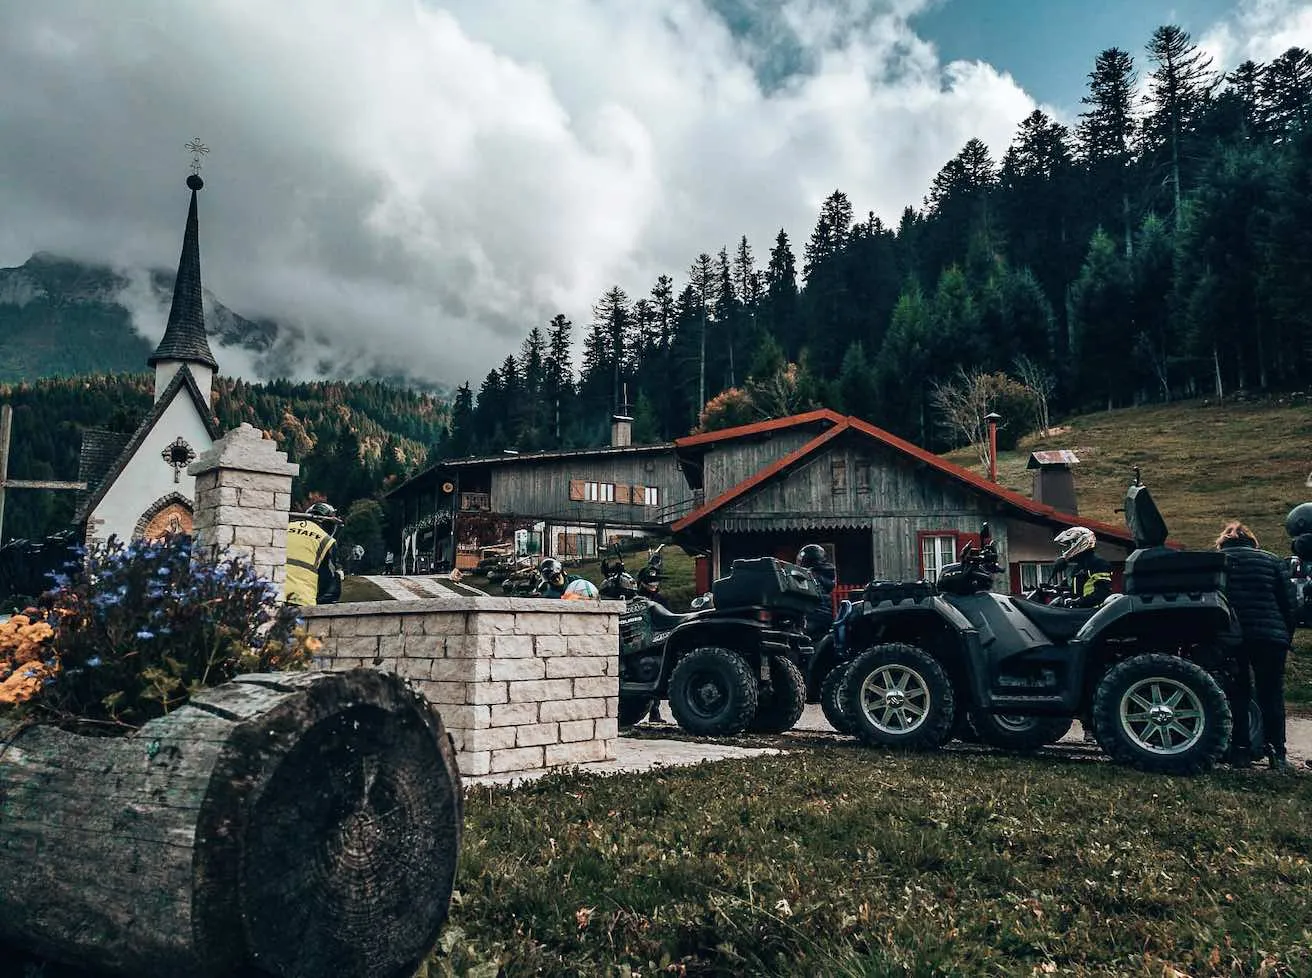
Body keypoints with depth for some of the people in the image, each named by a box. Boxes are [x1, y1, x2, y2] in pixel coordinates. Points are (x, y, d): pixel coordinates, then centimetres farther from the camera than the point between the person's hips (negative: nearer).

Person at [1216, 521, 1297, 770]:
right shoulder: (1272, 561, 12)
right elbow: (1289, 602, 7)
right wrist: (1286, 637, 13)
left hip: (1230, 637, 0)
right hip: (1270, 635, 0)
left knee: (1238, 694, 8)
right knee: (1271, 696, 7)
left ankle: (1240, 752, 6)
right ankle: (1277, 754, 3)